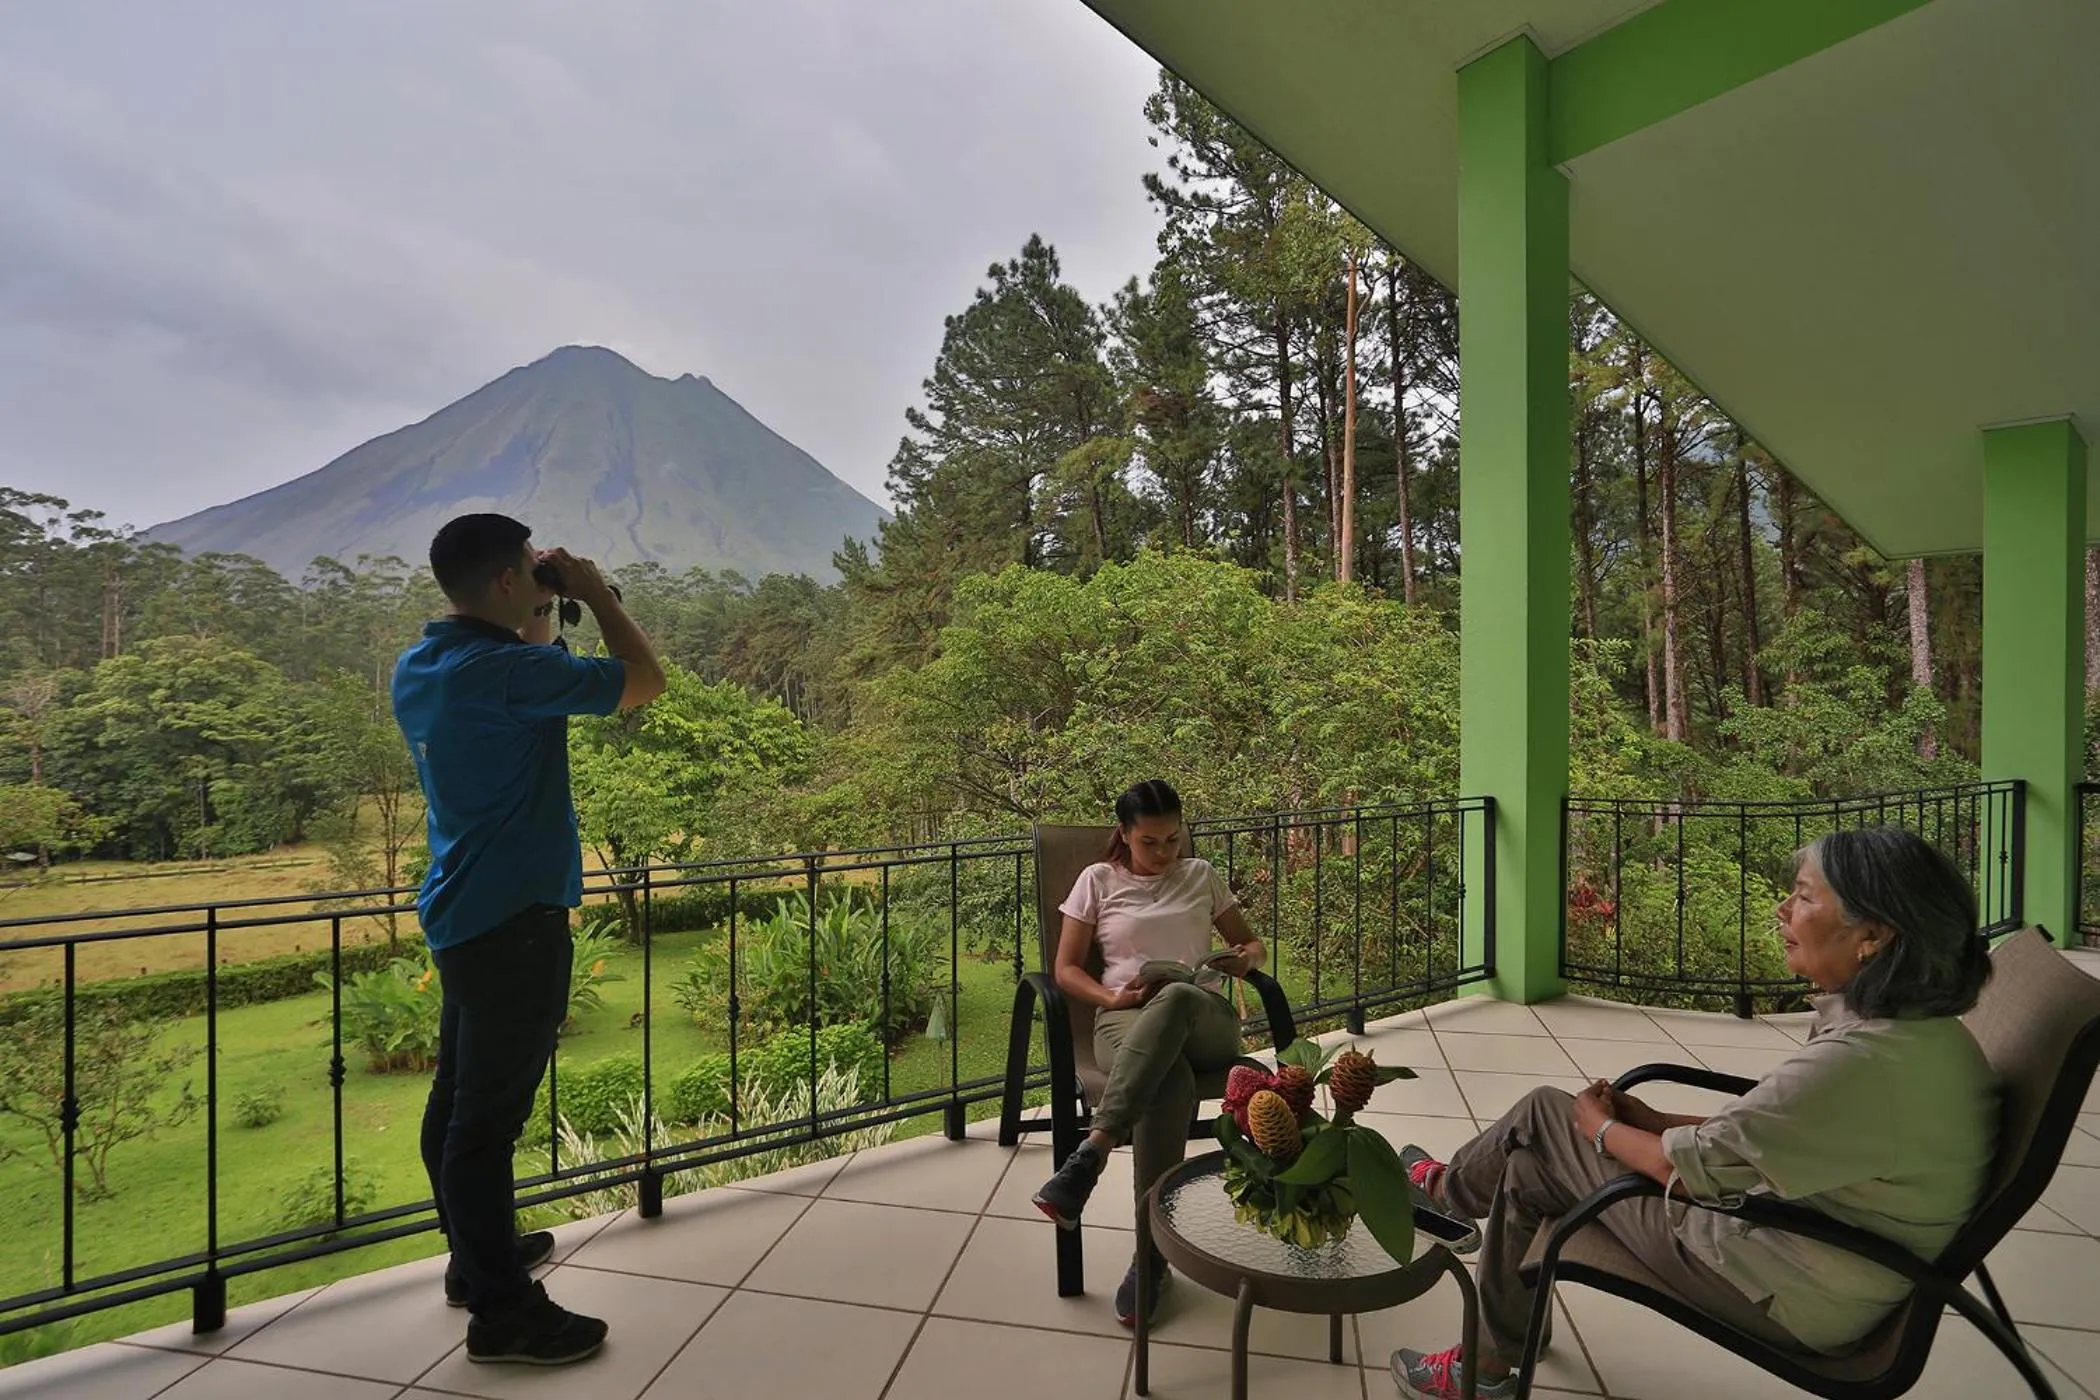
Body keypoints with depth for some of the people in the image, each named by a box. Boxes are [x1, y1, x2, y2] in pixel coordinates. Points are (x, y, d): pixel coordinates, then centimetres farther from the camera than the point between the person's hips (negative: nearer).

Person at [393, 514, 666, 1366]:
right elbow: (644, 682, -17)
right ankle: (502, 1310, 12)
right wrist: (595, 594, -5)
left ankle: (477, 1256, 36)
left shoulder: (420, 666, 9)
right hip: (515, 917, -10)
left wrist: (541, 618, 15)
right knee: (491, 1111, -1)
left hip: (463, 913, 10)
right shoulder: (504, 668, -21)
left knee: (459, 1099, 19)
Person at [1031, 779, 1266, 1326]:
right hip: (1125, 1020, -1)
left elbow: (1251, 941, 24)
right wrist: (1112, 998, -11)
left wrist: (1247, 957, -2)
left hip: (1206, 1020, 1)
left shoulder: (1201, 876, 18)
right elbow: (1066, 970, 9)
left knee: (1174, 998, -41)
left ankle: (1090, 1155, -43)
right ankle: (1154, 1253, -31)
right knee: (1171, 1081, -41)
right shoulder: (1098, 880, 12)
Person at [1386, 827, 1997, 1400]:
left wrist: (1602, 1127, -3)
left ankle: (1448, 1190, 30)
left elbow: (1694, 1167, -22)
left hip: (1791, 1300, -8)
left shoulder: (1861, 1062, -33)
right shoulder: (1923, 1029, -2)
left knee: (1543, 1117, 1)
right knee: (1528, 1173, 11)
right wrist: (1654, 1121, 6)